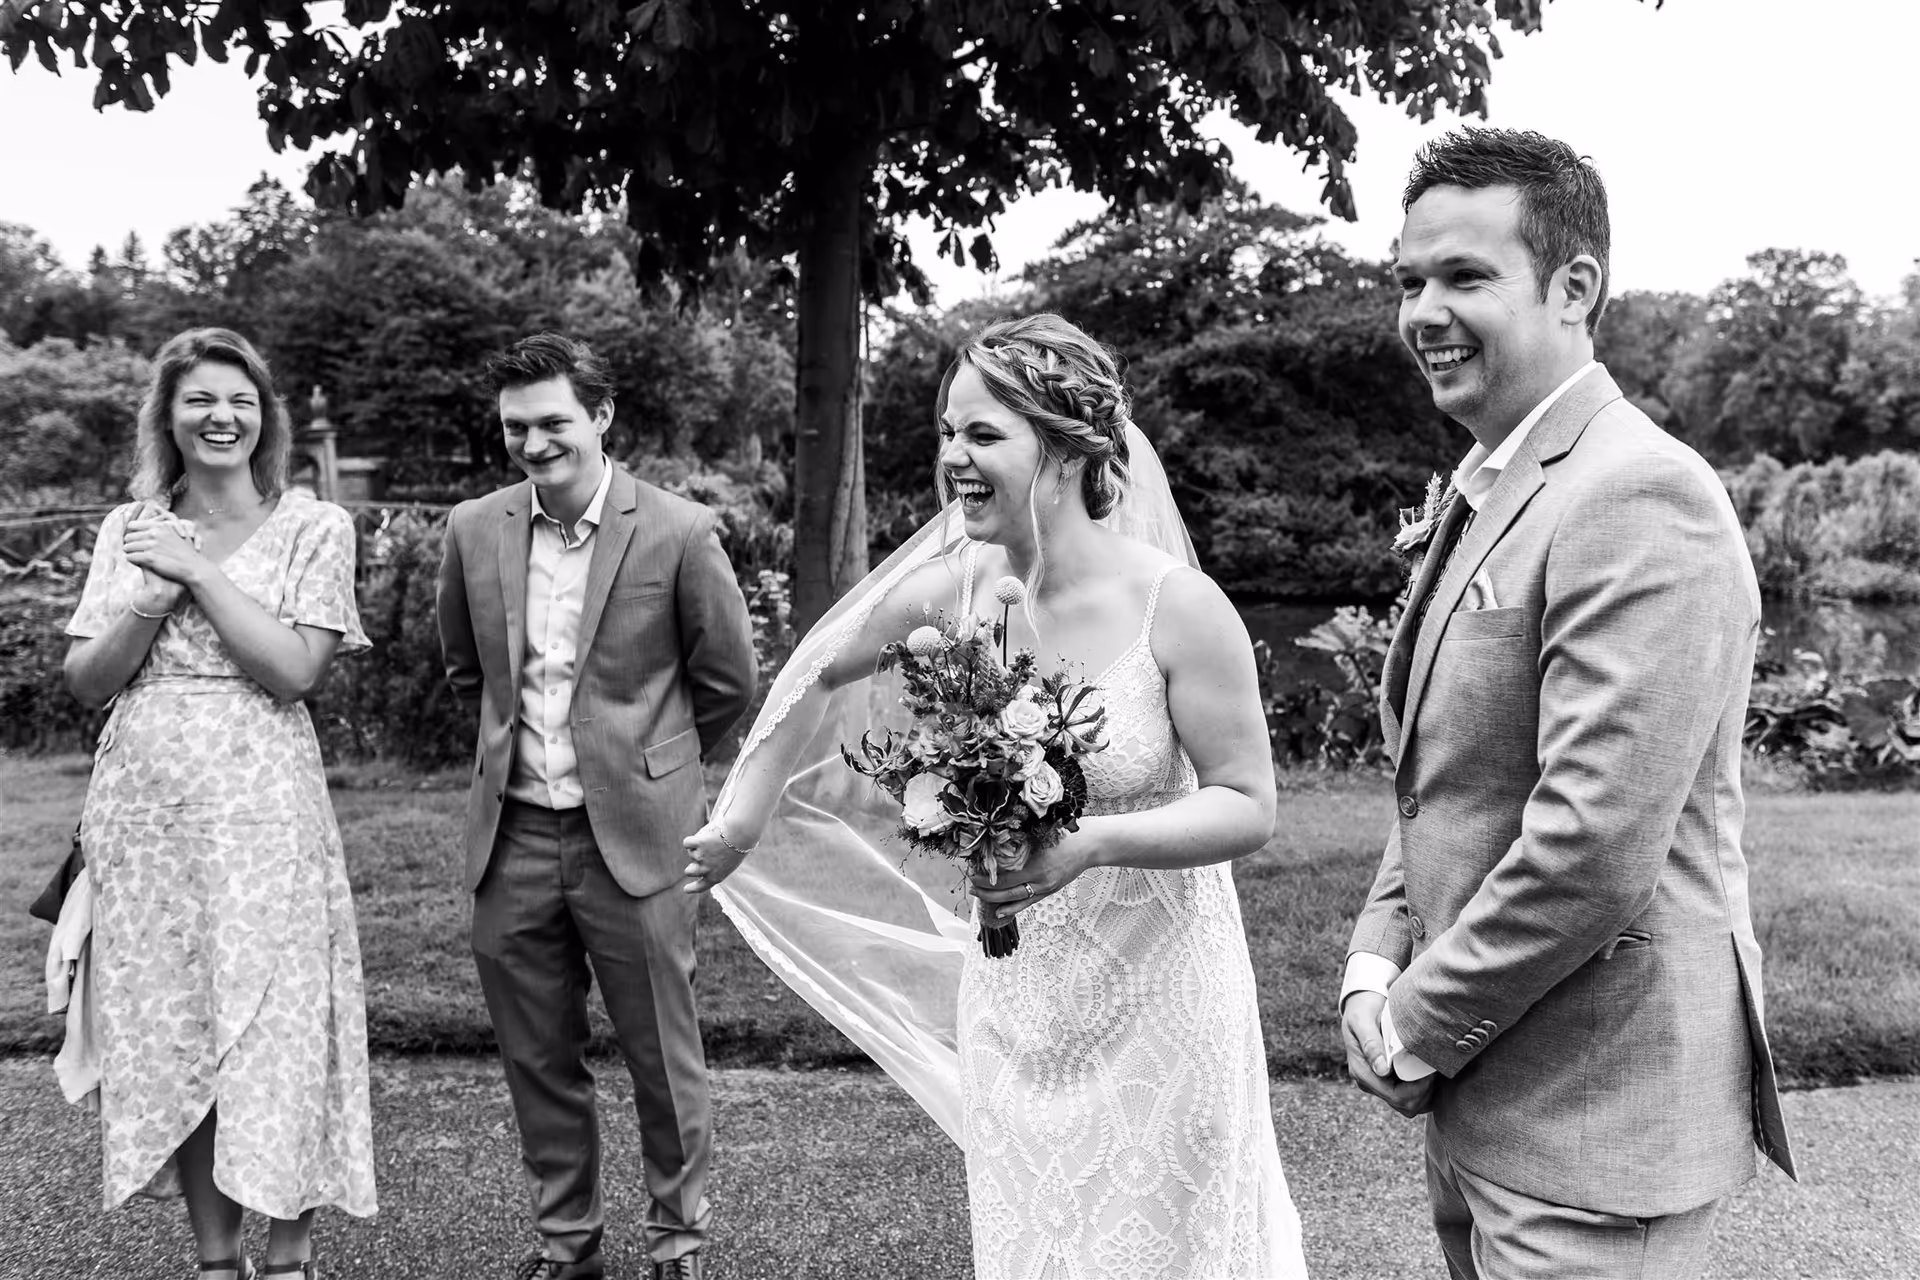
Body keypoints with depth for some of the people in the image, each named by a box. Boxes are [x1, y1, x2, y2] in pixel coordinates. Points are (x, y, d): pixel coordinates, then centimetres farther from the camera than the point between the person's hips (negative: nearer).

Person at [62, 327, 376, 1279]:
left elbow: (296, 669, -10)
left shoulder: (312, 527, 1)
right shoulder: (128, 530, 11)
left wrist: (198, 571, -10)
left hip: (263, 808, -3)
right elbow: (86, 682, 6)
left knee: (277, 1025, -1)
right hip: (144, 811, 4)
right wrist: (154, 596, -9)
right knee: (170, 1029, 8)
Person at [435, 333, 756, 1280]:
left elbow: (727, 679, 2)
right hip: (513, 838, 4)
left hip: (632, 837, -3)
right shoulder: (474, 531, 3)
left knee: (662, 1058, 7)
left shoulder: (678, 534, -9)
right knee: (537, 1060, 14)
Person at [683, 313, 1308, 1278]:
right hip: (1011, 1004, 4)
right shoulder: (960, 586, -7)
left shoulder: (1178, 606, -19)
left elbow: (1248, 806, -13)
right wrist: (742, 816, 12)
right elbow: (821, 672, 10)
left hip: (1155, 1007, -4)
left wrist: (1091, 842, -27)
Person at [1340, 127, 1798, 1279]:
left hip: (1595, 1126, -9)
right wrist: (1375, 968, 3)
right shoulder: (1484, 496, 11)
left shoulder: (1641, 497, -20)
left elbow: (1594, 850, -25)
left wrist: (1417, 1030, -13)